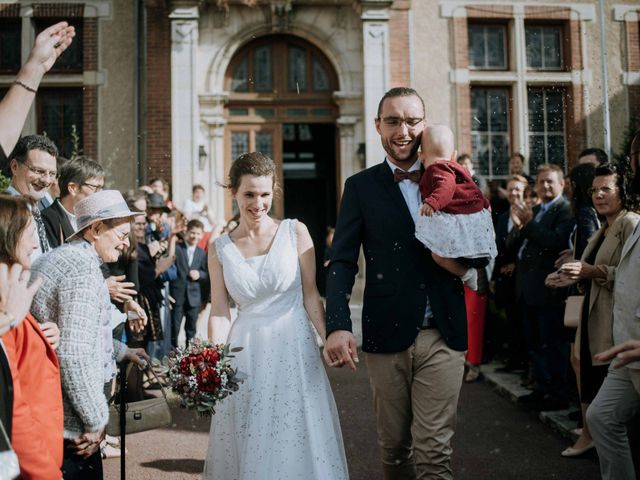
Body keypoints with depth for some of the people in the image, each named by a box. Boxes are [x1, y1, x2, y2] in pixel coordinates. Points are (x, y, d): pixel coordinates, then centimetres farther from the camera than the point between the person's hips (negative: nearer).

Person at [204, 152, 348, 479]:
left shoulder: (295, 232, -1)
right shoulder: (219, 249, 3)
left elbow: (310, 296, 0)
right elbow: (219, 313, 2)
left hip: (294, 349, -1)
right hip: (246, 354, 1)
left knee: (300, 443, 6)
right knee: (248, 447, 10)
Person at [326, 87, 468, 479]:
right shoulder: (361, 186, 4)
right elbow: (343, 261, -2)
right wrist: (337, 324, -15)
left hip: (443, 336, 0)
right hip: (387, 337, 0)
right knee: (394, 446, 14)